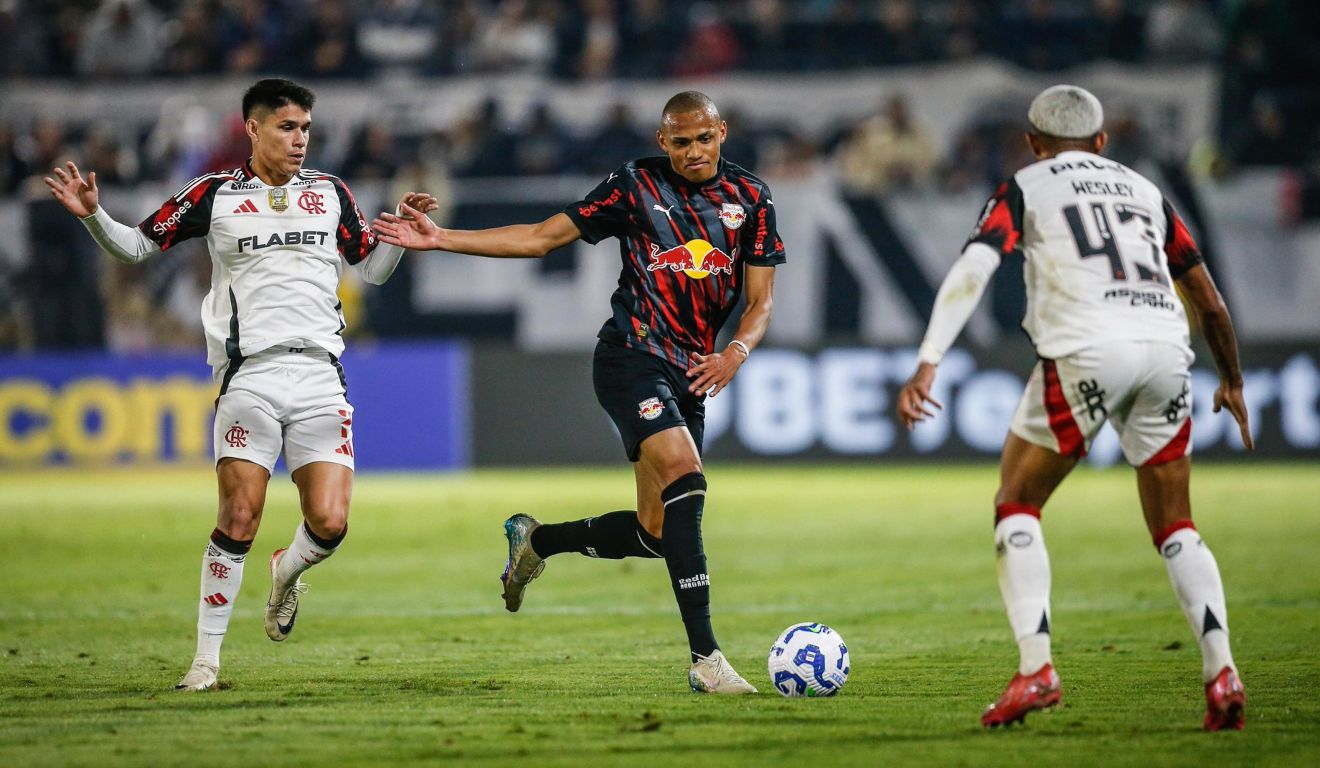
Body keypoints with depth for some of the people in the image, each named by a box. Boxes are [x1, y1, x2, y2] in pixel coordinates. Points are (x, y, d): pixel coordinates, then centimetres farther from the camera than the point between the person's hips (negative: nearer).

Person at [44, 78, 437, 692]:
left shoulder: (330, 193, 14)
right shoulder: (215, 195, 7)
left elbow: (374, 268, 24)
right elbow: (135, 246, 14)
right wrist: (94, 215, -4)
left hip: (320, 377, 2)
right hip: (250, 376, -2)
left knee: (329, 524, -10)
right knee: (238, 519, -12)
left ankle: (286, 572, 26)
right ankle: (206, 658, -3)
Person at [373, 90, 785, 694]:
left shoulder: (750, 198, 8)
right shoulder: (636, 185, -1)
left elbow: (759, 300, 9)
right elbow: (541, 238, 4)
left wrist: (735, 354, -13)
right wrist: (440, 239, -2)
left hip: (692, 374, 5)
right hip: (632, 357, -5)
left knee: (656, 533, 3)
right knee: (684, 476, -28)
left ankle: (535, 541, 33)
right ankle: (705, 659, -31)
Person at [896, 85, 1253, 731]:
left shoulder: (1025, 188, 15)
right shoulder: (1144, 192, 27)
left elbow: (972, 270, -2)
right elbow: (1209, 301, 28)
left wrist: (926, 363, -10)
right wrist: (1231, 381, 42)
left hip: (1088, 350, -4)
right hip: (1164, 348, 4)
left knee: (1016, 504, 10)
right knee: (1174, 527, 15)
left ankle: (1035, 669, -5)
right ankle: (1221, 672, -1)